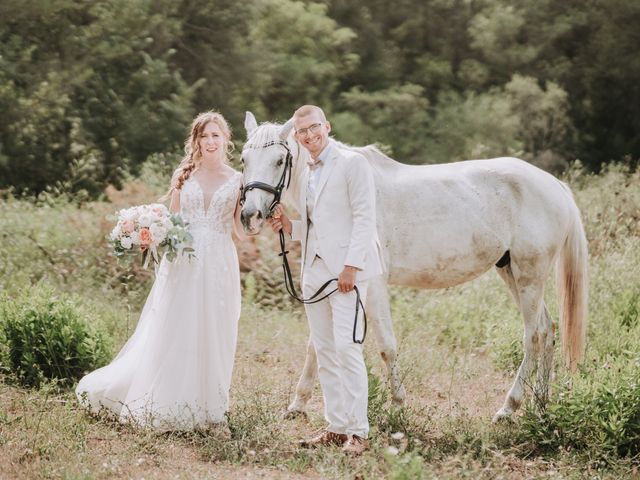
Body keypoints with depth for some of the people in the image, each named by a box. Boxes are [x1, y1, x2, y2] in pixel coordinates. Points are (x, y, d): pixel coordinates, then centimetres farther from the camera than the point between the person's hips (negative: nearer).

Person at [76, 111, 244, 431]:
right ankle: (166, 406, 10)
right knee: (173, 333, 1)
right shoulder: (184, 175, 8)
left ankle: (206, 407, 12)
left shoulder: (236, 180, 6)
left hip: (218, 264, 0)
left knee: (213, 336, 2)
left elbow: (241, 230, 4)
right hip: (183, 262, 0)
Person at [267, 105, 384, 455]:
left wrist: (351, 267, -19)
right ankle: (336, 427, 15)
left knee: (346, 347, -13)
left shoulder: (352, 164, -6)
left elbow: (364, 217, -12)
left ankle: (357, 431, -10)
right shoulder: (303, 173, 17)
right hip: (314, 270, 8)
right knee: (324, 352, 9)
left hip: (345, 269, -8)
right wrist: (285, 223, 1)